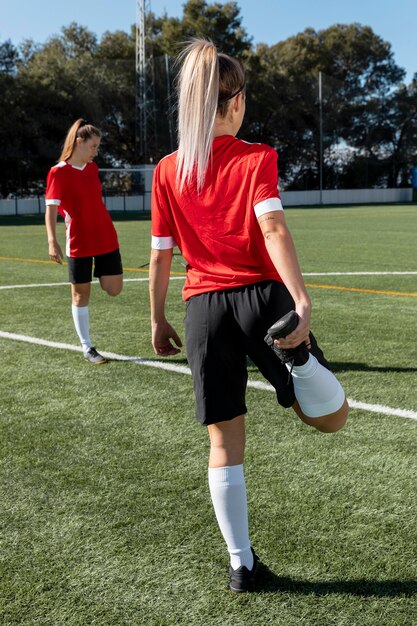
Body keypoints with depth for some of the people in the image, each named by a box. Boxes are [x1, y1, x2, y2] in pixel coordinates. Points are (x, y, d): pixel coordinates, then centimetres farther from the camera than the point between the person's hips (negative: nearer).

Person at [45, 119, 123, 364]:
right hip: (78, 243, -5)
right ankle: (87, 348, 14)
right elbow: (51, 209, -14)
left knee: (114, 289, -1)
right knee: (81, 295, 3)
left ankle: (99, 272, 34)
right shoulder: (58, 172, -10)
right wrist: (52, 241, -25)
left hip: (106, 238, 5)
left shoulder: (92, 168, 8)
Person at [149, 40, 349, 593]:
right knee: (332, 418, 9)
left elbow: (160, 257, 8)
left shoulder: (167, 171, 7)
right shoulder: (256, 158, -1)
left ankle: (241, 564, 18)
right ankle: (295, 354, -24)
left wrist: (158, 321, 18)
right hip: (261, 296, -3)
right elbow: (272, 227, -18)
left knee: (225, 441, 11)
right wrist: (302, 300, -26)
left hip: (204, 309, 3)